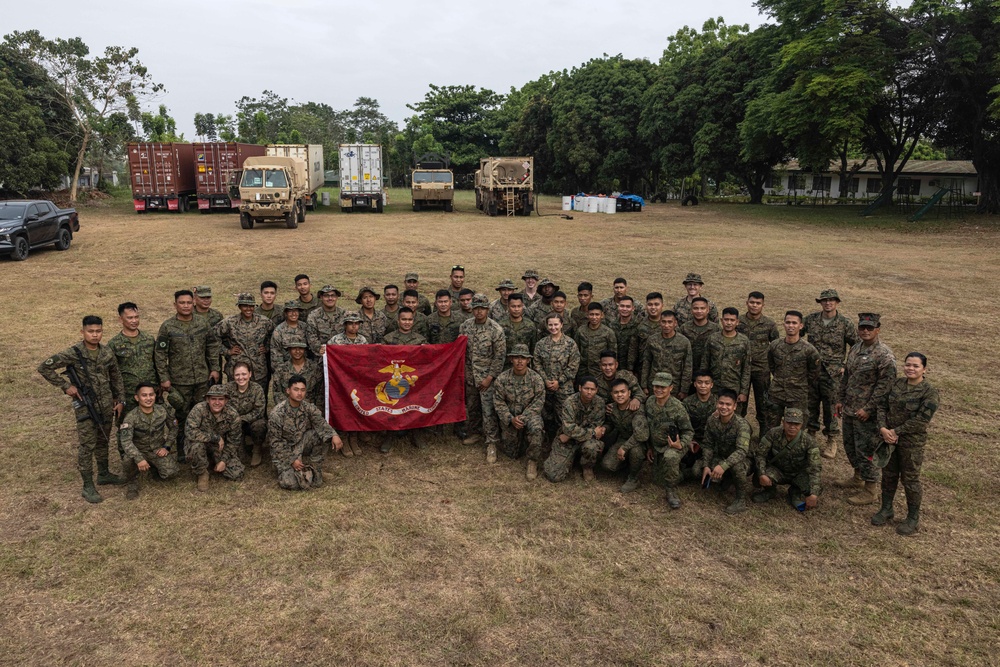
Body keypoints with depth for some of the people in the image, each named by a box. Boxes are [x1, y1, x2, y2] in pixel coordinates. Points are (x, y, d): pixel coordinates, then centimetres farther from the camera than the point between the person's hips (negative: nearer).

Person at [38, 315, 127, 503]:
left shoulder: (107, 353, 1)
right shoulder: (73, 353, -14)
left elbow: (116, 377, 12)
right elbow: (44, 368, -11)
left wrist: (120, 400, 11)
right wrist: (66, 386, -12)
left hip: (107, 405, 5)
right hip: (85, 406, -5)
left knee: (103, 440, 19)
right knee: (87, 446, 0)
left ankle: (103, 474, 36)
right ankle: (88, 487, 9)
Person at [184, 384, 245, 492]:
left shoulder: (233, 414, -14)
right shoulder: (199, 409, -24)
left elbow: (233, 441, -4)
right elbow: (190, 432, -36)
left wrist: (224, 460, -12)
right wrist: (216, 437, -32)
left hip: (221, 449, 3)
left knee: (237, 474, -11)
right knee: (196, 446, -38)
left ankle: (214, 463, 20)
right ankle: (202, 474, -8)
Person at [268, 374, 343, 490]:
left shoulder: (308, 407, -10)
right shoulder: (276, 414, -23)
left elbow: (320, 423, -20)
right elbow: (275, 442, -16)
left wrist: (334, 435, -41)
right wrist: (292, 460, -20)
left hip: (302, 444, 4)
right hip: (284, 450, -4)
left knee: (320, 434, -24)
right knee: (289, 483, -24)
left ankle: (315, 469, -6)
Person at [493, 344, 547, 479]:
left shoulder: (536, 379, -11)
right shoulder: (502, 378, -9)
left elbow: (539, 402, -11)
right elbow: (498, 402, -7)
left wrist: (523, 417, -22)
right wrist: (511, 419, -20)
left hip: (530, 414, -2)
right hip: (509, 419, 2)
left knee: (536, 429, -37)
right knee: (511, 453, 8)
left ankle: (533, 462, -17)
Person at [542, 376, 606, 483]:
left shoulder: (599, 403, -10)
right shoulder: (570, 402, -21)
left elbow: (596, 427, -10)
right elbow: (569, 429, -30)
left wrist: (569, 435, -18)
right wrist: (593, 433, -23)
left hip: (587, 439, 2)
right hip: (566, 440, -2)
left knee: (592, 446, -37)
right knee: (554, 476, -13)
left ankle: (588, 467, -2)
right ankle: (570, 458, 19)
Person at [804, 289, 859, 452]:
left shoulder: (845, 324, -6)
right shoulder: (811, 319, 0)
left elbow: (857, 347, 1)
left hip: (833, 373, -2)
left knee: (831, 408, 3)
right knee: (811, 405, 12)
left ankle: (832, 441, 17)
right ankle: (810, 435, 28)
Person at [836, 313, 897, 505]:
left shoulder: (885, 355, -17)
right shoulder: (855, 348, 9)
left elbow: (885, 385, -20)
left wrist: (868, 408, -21)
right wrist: (840, 399, 14)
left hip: (867, 413, -8)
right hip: (849, 409, 8)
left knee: (865, 450, 0)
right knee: (850, 445, 21)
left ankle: (869, 492, 12)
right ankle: (858, 478, 40)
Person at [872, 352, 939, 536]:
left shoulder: (929, 391, -14)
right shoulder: (896, 384, 2)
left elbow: (921, 420, -20)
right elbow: (882, 406, 1)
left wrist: (896, 431, -19)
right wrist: (883, 428, -15)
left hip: (912, 442, -5)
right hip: (889, 438, 5)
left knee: (910, 479, 7)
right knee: (888, 475, 16)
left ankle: (913, 518, 24)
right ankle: (886, 509, 33)